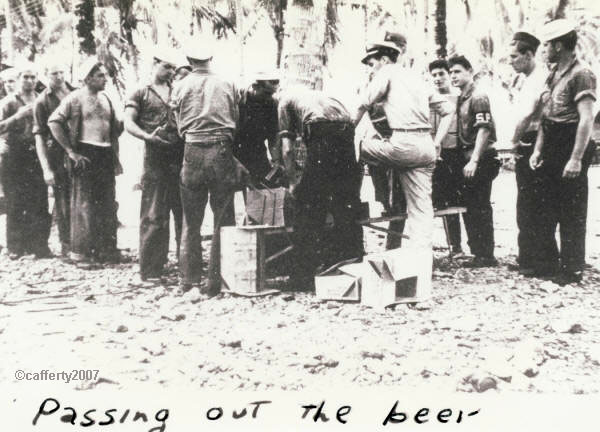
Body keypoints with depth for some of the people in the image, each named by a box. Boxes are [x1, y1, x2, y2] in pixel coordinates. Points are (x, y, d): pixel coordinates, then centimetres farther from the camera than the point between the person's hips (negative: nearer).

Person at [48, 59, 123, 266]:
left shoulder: (106, 99, 15)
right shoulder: (75, 98, -4)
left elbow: (115, 128, 20)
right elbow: (54, 122, -11)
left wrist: (115, 158, 12)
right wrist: (71, 151, -13)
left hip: (106, 155, 6)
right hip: (85, 155, -6)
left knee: (107, 204, 9)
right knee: (84, 204, -3)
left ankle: (106, 249, 18)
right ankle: (81, 252, 4)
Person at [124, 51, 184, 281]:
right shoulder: (140, 94, 8)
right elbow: (129, 124, -1)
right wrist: (148, 136, -19)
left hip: (181, 156, 4)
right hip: (155, 159, -4)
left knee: (185, 213, 7)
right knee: (154, 216, -2)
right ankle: (151, 269, 5)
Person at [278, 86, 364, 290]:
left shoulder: (286, 100, 24)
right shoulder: (320, 95, 39)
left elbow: (287, 149, 13)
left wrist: (293, 182, 22)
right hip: (347, 132, 5)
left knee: (307, 207, 2)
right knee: (347, 206, 14)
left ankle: (303, 278, 4)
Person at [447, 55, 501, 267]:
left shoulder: (478, 97, -10)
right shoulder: (461, 99, 16)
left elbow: (484, 130, -18)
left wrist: (474, 161, -23)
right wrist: (465, 160, 12)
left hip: (481, 160, -9)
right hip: (468, 159, 9)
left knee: (480, 208, -6)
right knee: (469, 208, 11)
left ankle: (486, 256, 1)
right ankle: (478, 253, 19)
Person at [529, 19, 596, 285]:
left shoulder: (580, 75, -13)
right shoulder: (553, 74, 13)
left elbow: (587, 119, -20)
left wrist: (576, 159, -24)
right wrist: (538, 150, 10)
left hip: (570, 149, -9)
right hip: (551, 151, 9)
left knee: (572, 214, 0)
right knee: (546, 208, 15)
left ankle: (572, 270, 10)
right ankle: (548, 259, 30)